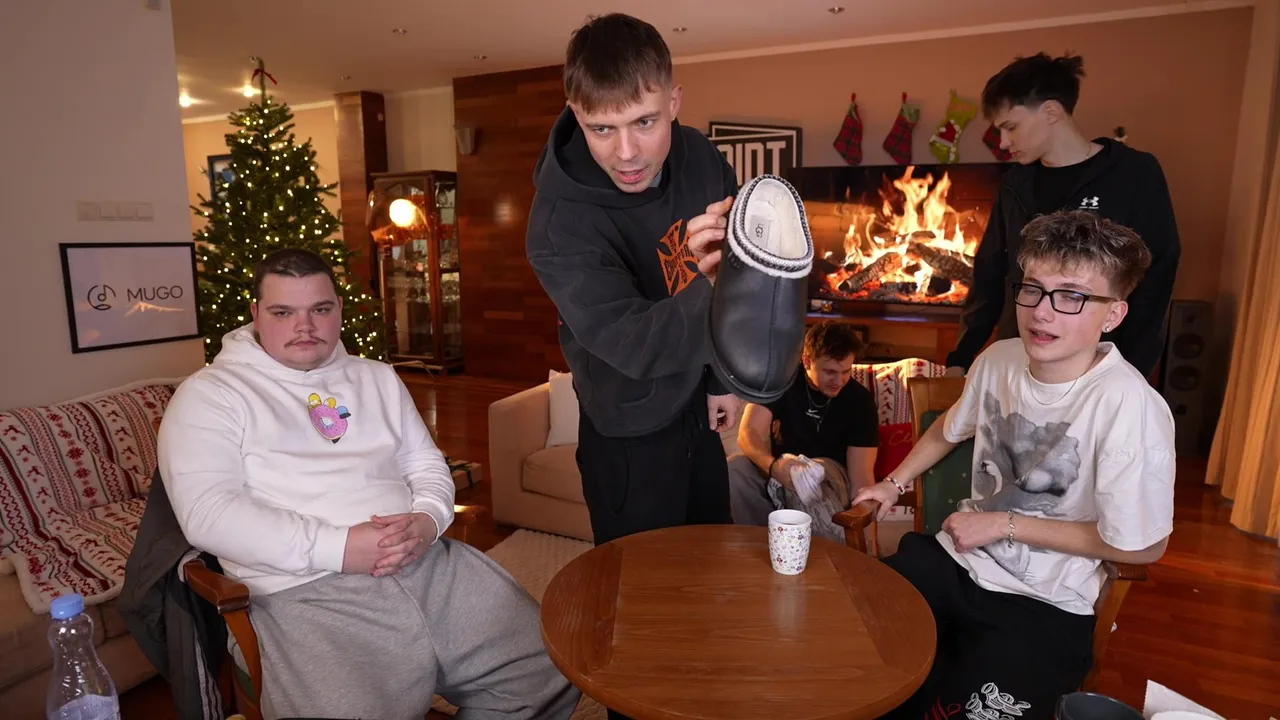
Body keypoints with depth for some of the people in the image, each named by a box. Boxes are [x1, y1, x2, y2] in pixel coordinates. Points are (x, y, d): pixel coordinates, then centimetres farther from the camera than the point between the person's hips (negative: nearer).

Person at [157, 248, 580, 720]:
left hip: (431, 564, 5)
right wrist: (335, 547, -17)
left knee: (552, 670, -2)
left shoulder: (377, 378, 19)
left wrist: (428, 519, -6)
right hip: (307, 591, -4)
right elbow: (207, 513, -9)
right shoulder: (209, 393, 4)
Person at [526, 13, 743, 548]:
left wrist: (723, 378, 6)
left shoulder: (702, 160, -12)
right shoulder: (559, 223, -28)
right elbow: (632, 346, -37)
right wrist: (710, 289, -56)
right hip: (631, 435, -5)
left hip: (696, 407, 6)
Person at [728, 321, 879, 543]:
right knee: (732, 470, -30)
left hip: (829, 473, -1)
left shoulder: (860, 400, -10)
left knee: (811, 483, -38)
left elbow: (861, 473, -15)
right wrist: (773, 465, -42)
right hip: (780, 466, 2)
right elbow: (748, 432, -21)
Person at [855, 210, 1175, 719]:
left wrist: (1006, 524, -12)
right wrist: (894, 483, 13)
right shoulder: (998, 360, -7)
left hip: (1045, 604, -4)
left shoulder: (1128, 405, -24)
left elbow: (1141, 547, -14)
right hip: (958, 557, 5)